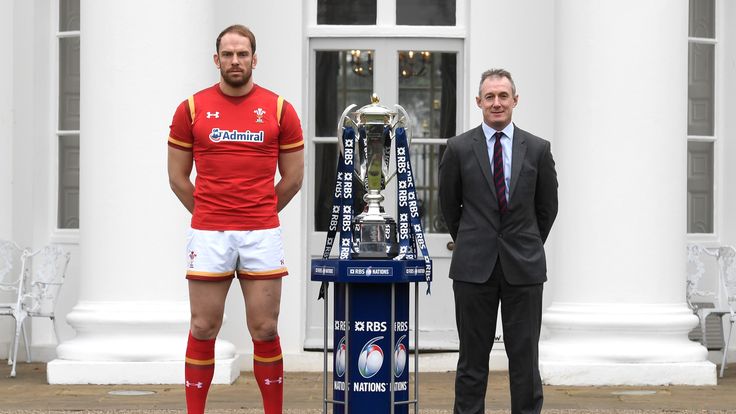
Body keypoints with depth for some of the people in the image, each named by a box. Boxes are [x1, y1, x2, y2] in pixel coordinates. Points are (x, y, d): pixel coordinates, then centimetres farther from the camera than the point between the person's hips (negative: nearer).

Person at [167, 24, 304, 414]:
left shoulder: (279, 109, 4)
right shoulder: (192, 109, 4)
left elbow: (292, 178, 10)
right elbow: (178, 176, 10)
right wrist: (210, 216, 11)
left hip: (262, 235, 0)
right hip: (208, 235, 0)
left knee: (265, 330, 3)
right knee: (203, 330, 3)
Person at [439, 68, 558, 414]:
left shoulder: (537, 149, 3)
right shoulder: (459, 148, 1)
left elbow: (547, 207, 13)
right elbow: (449, 204, 13)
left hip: (523, 267, 1)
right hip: (474, 266, 0)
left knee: (525, 356, 3)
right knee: (473, 357, 5)